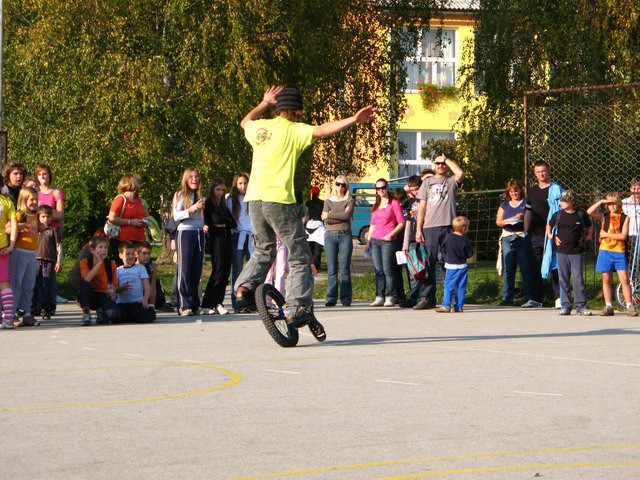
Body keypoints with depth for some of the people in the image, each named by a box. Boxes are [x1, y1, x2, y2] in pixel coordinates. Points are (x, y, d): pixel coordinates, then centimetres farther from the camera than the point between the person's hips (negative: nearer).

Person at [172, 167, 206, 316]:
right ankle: (184, 306, -10)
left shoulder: (201, 196, 17)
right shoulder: (180, 195, 0)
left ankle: (195, 305, 10)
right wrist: (193, 209, -20)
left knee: (197, 271, 5)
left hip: (199, 234, 6)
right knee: (184, 270, -8)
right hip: (185, 233, -6)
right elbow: (176, 216, -12)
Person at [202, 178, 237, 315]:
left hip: (227, 239, 6)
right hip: (216, 240, -6)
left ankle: (218, 303, 4)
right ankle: (207, 305, -9)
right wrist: (228, 220, 1)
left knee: (225, 272, 1)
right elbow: (215, 219, -14)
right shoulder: (209, 204, 1)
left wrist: (224, 224, -4)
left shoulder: (224, 204, 20)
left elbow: (234, 223, 11)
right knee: (218, 272, -11)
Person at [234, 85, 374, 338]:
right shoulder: (295, 131, -3)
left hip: (255, 198, 6)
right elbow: (321, 130, -20)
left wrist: (264, 103, 45)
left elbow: (245, 122, 37)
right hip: (279, 200, -6)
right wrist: (353, 120, -26)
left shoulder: (260, 127, 13)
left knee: (265, 248, 28)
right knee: (299, 257, -1)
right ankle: (298, 308, -11)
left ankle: (244, 286, 12)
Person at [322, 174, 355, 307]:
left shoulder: (349, 201, 8)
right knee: (331, 269, 0)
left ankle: (346, 298, -3)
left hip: (345, 236, -1)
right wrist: (341, 215, -7)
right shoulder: (328, 201, 12)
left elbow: (347, 215, -12)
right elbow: (326, 221, -1)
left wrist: (330, 215, -6)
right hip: (330, 236, 2)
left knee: (345, 269, -4)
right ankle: (331, 299, 0)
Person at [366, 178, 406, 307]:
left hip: (388, 241, -5)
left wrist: (391, 234, -15)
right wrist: (368, 240, 15)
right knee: (378, 271, 4)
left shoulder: (394, 203, 0)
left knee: (387, 270, -8)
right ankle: (379, 297, 5)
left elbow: (401, 222, -4)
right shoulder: (376, 206, 18)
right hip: (375, 241, 6)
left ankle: (390, 297, -4)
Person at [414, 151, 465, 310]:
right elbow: (422, 207, 13)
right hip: (430, 227, 2)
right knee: (429, 264, 1)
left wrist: (446, 158, -3)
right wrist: (418, 229, 4)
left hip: (448, 227, -2)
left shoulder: (452, 181, 9)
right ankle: (427, 298, 4)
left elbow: (460, 174, -17)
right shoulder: (427, 182, 16)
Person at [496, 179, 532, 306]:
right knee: (507, 269, 2)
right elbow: (498, 221, 12)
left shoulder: (526, 203, 7)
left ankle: (529, 297, -5)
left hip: (523, 237, -4)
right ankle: (507, 297, 5)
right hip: (507, 237, 4)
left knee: (525, 269, -6)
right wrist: (506, 222, -8)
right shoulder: (504, 204, 18)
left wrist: (524, 217, -18)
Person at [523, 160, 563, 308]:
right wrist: (526, 232, 13)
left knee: (554, 267, -7)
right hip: (534, 235, 6)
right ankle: (536, 298, 15)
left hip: (549, 235, -6)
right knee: (534, 268, 7)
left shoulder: (555, 190, -1)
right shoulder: (532, 191, 16)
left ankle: (559, 298, -6)